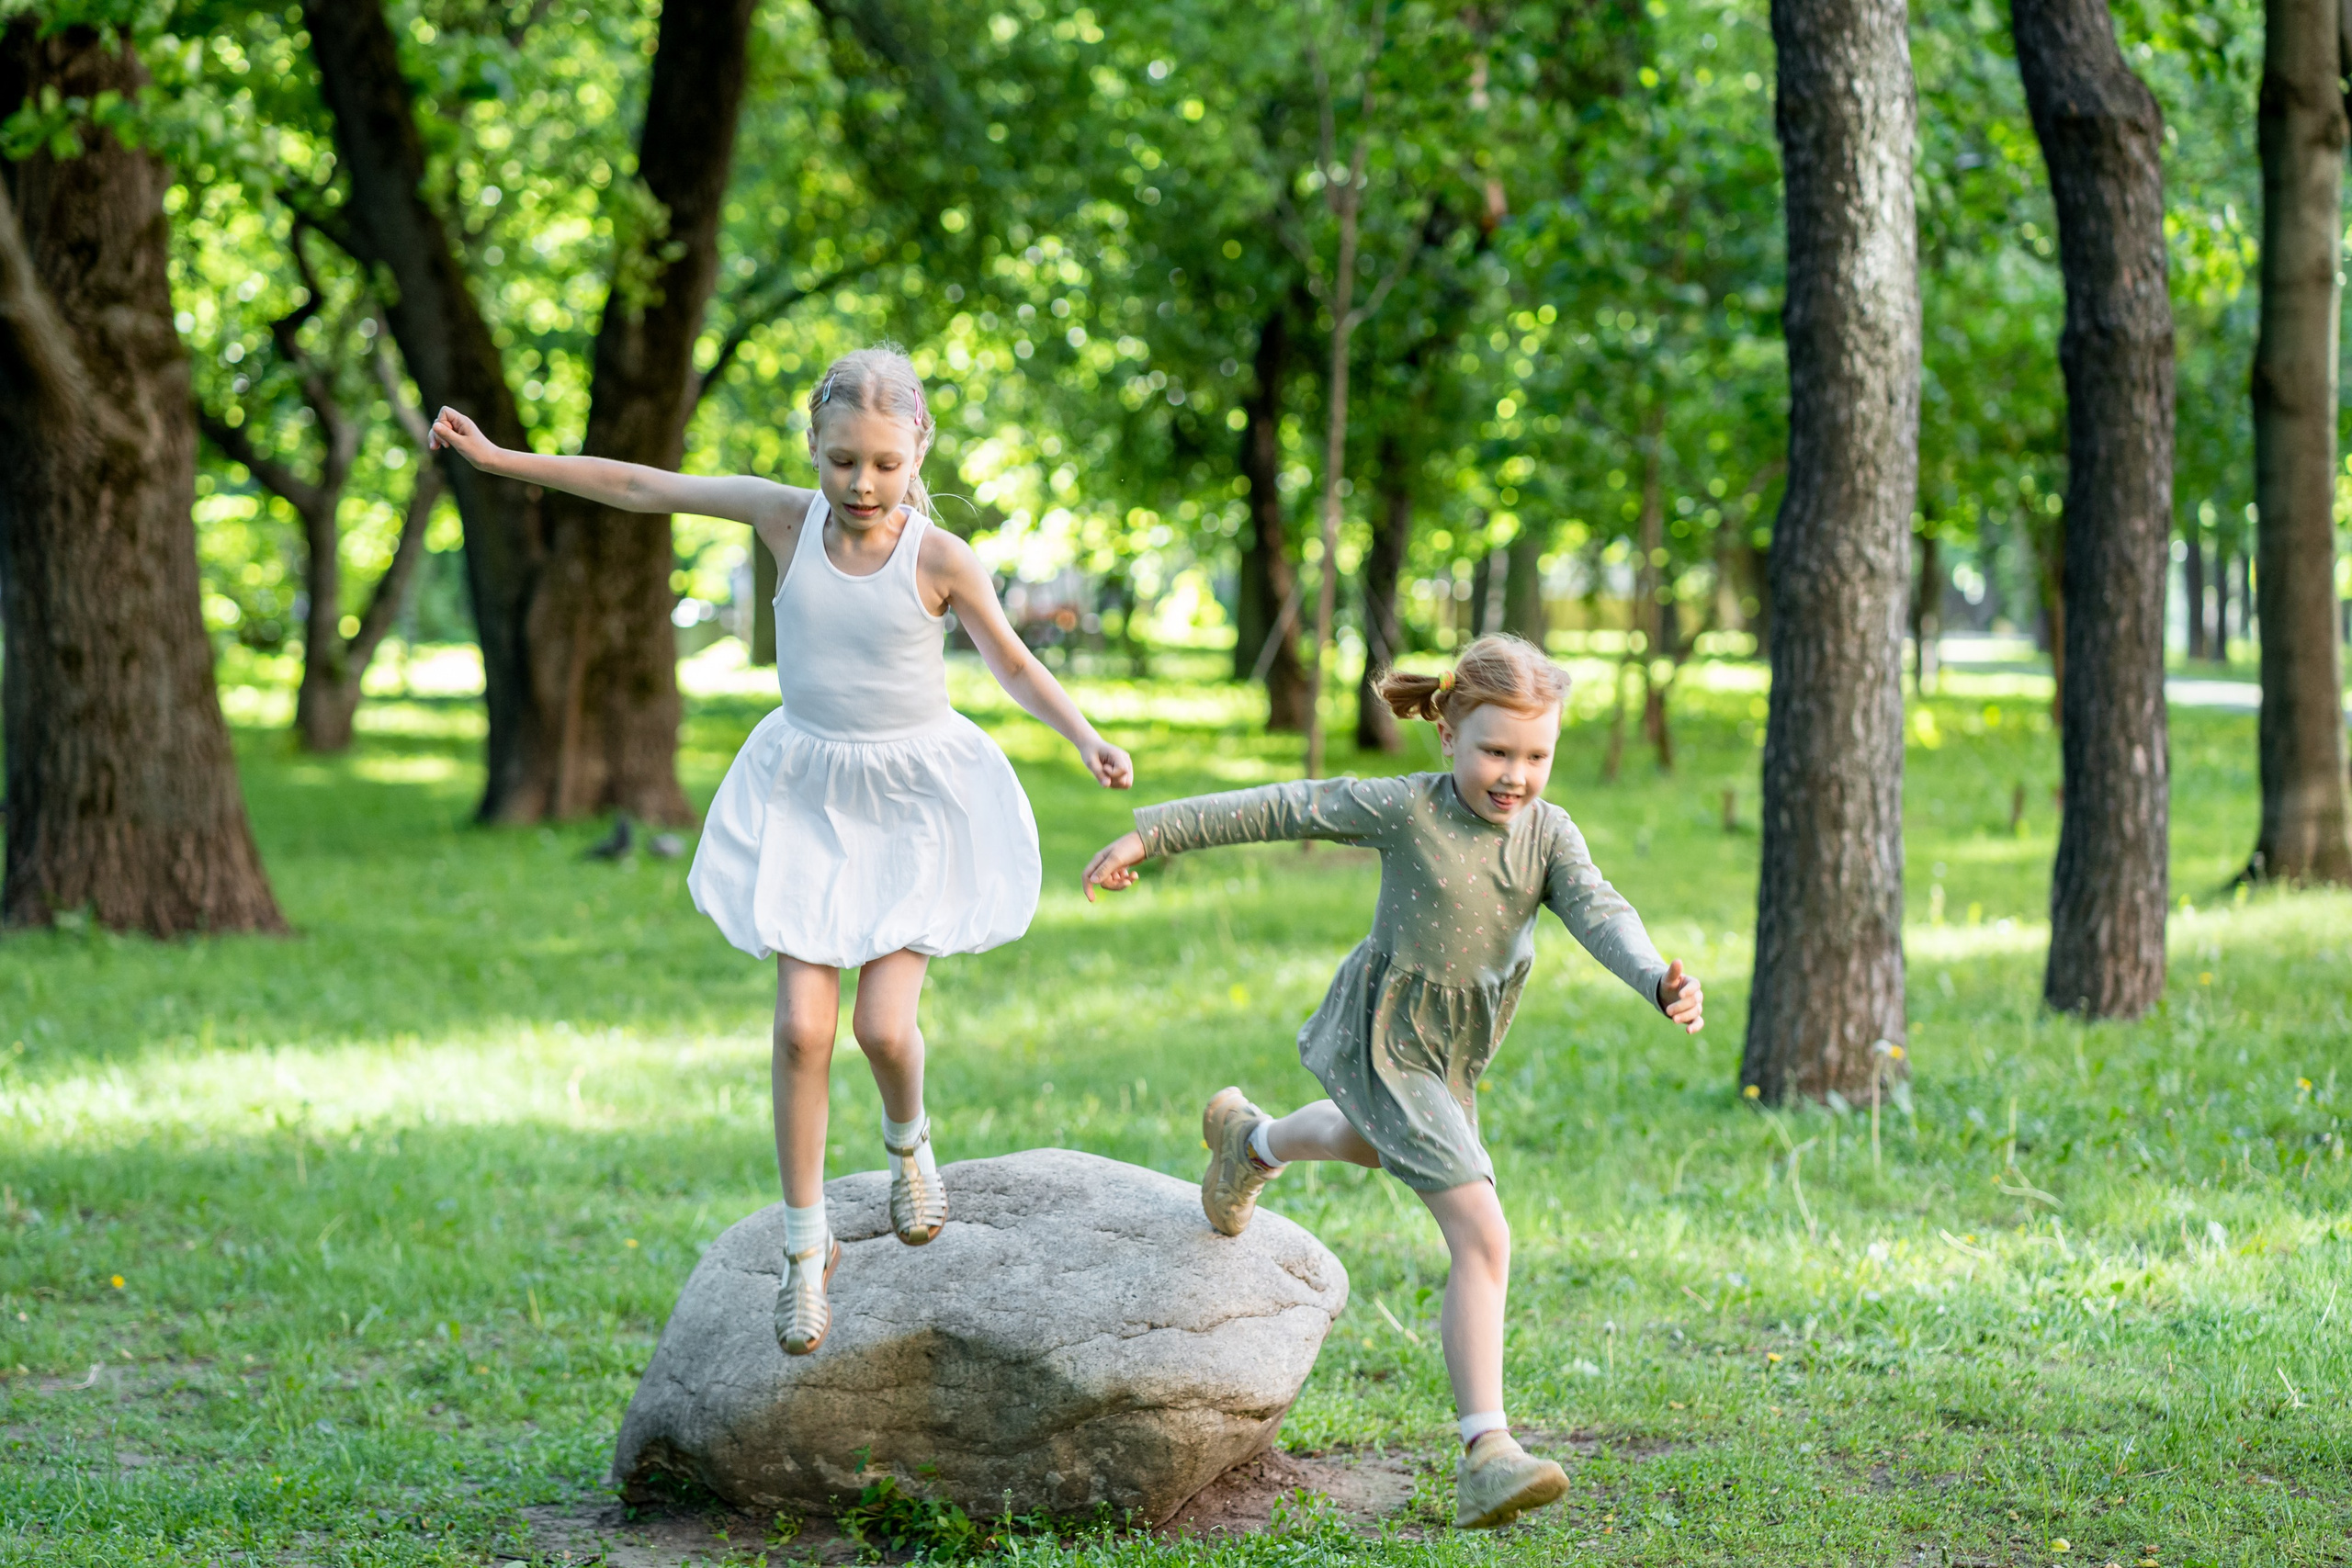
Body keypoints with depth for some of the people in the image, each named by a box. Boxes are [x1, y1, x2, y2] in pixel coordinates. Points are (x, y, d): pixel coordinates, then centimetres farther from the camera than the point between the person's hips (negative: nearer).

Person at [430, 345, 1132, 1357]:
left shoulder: (940, 561, -13)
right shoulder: (787, 517, -8)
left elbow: (1014, 665, 1)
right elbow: (637, 487, -1)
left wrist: (1087, 741, -14)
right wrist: (498, 458, 1)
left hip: (914, 800, -2)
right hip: (805, 797, 2)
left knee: (884, 1025, -11)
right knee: (801, 1027, -5)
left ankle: (908, 1142, 25)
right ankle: (806, 1247, 8)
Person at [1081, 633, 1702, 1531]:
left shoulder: (1548, 834, -9)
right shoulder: (1405, 809, -21)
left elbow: (1598, 914, -24)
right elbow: (1283, 810, -13)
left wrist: (1661, 983, -45)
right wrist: (1152, 835, -9)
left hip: (1453, 1051, 7)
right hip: (1385, 1041, -7)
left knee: (1370, 1143, 39)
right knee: (1482, 1236, -18)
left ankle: (1252, 1141, 73)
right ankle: (1485, 1451, -23)